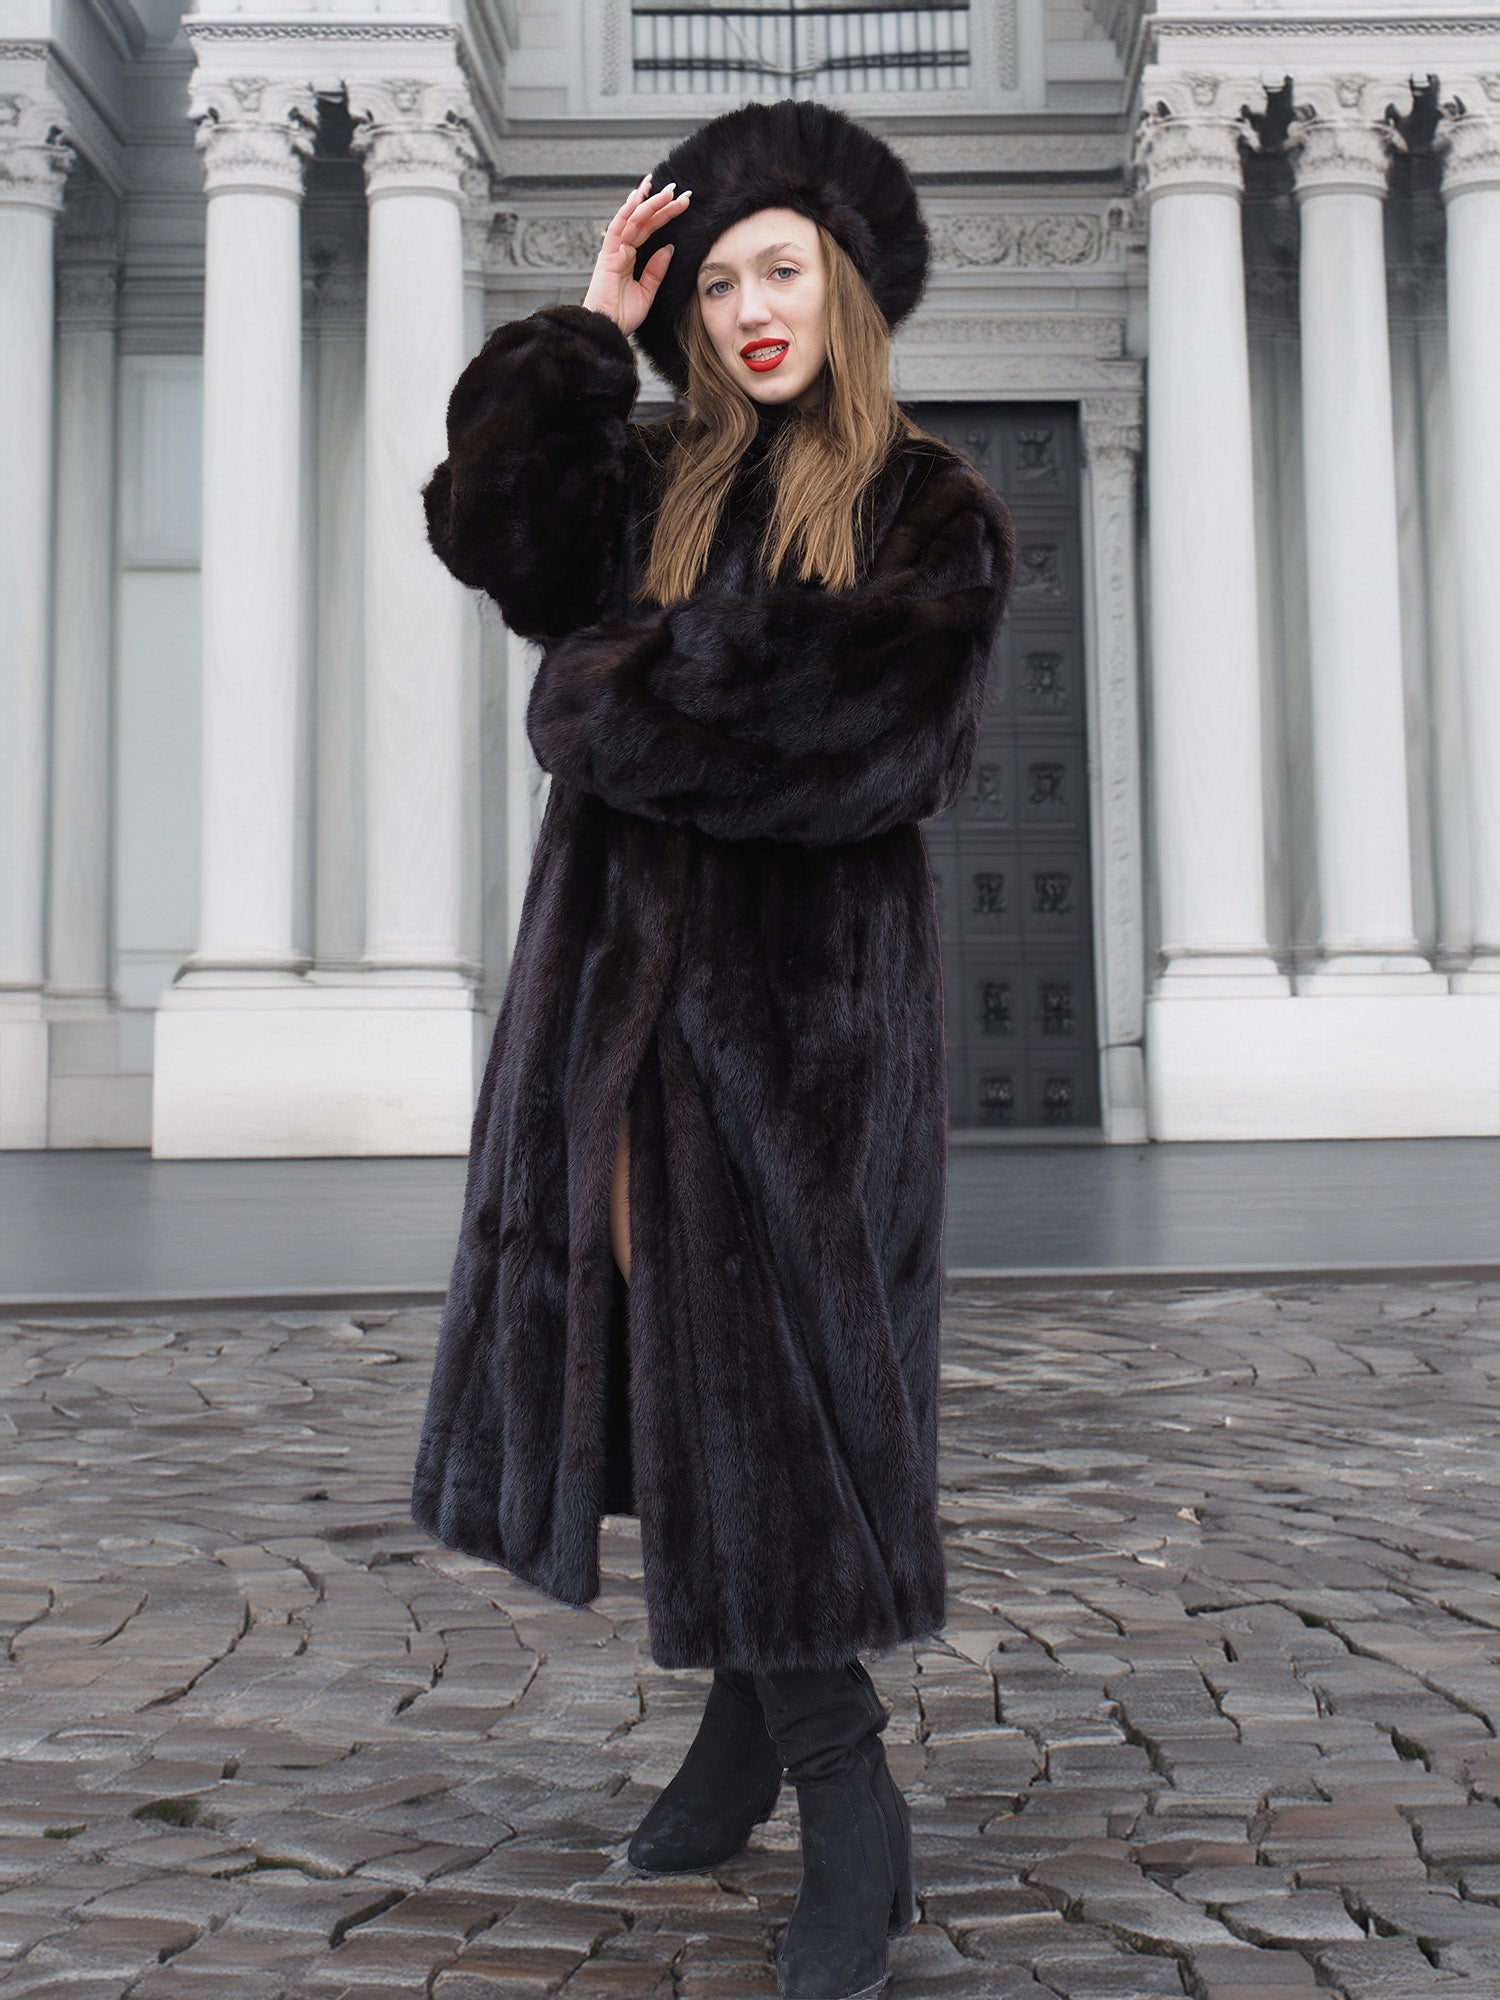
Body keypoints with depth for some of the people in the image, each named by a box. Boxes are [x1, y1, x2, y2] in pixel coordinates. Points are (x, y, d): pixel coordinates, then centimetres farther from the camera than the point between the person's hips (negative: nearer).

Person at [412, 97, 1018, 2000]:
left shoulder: (930, 509, 2)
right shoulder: (654, 484, 15)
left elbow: (858, 731, -12)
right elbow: (490, 530, -1)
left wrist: (615, 701, -6)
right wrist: (586, 327, -1)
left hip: (807, 982, -5)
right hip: (630, 971, 5)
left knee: (772, 1358, -6)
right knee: (670, 1337, 7)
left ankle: (849, 1805, 5)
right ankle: (747, 1713, 24)